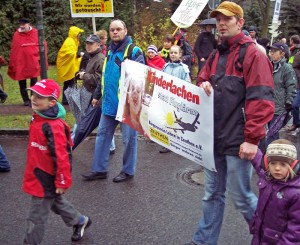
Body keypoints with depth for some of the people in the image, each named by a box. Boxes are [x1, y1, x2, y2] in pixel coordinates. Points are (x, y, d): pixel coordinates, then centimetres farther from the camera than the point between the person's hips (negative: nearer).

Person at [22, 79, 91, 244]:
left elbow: (61, 156, -27)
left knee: (36, 216, 7)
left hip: (46, 179, -10)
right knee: (55, 202, 28)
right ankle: (80, 221, 49)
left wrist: (62, 181, -21)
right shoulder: (37, 117, 1)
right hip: (38, 174, 10)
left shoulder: (53, 126, -29)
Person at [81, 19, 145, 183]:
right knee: (102, 134, 12)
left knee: (129, 138, 6)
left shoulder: (134, 51, -11)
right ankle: (100, 169, 24)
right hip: (109, 103, 8)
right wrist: (97, 95, 25)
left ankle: (128, 171, 21)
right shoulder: (110, 52, 13)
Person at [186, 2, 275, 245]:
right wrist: (203, 86, -2)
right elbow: (203, 80, 23)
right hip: (214, 137, 7)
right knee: (212, 194, 15)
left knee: (240, 196, 5)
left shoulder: (253, 54, -11)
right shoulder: (216, 55, 14)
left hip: (238, 140, -7)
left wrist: (252, 139, -20)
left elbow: (261, 100, -17)